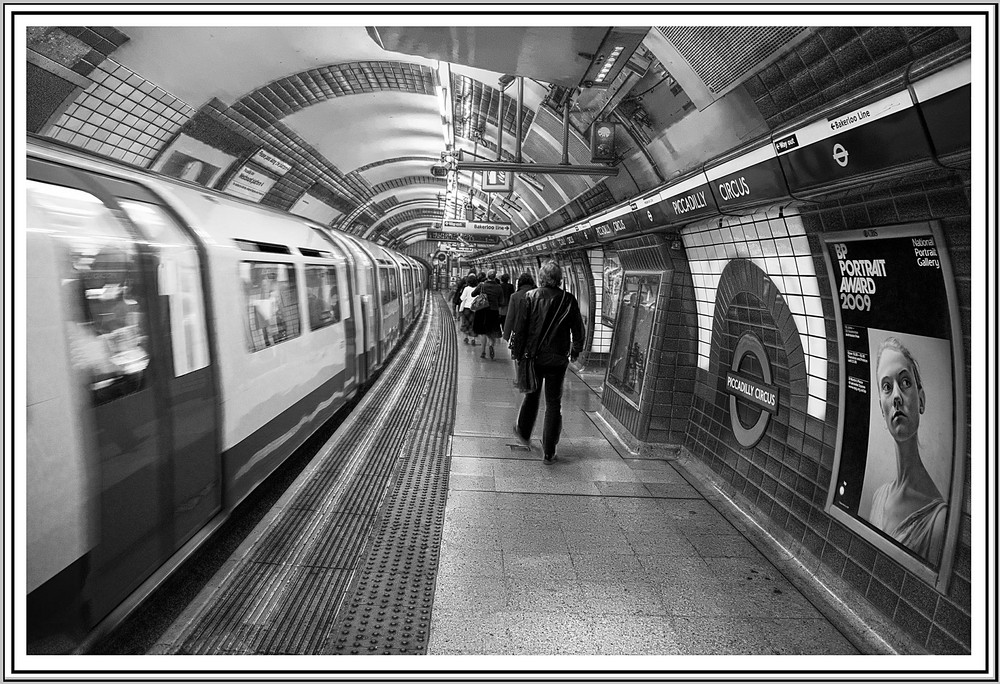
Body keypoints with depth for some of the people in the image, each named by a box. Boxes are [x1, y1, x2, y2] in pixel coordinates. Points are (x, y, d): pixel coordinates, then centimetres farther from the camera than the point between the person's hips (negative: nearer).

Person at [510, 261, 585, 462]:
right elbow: (578, 331, 1)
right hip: (558, 359, 0)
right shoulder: (569, 300, -6)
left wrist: (517, 351, 3)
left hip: (533, 356, 0)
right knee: (554, 403, 7)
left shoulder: (530, 297, -8)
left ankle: (523, 432, 39)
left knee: (531, 395, 22)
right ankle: (549, 451, 9)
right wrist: (575, 351, 17)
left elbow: (519, 327, -7)